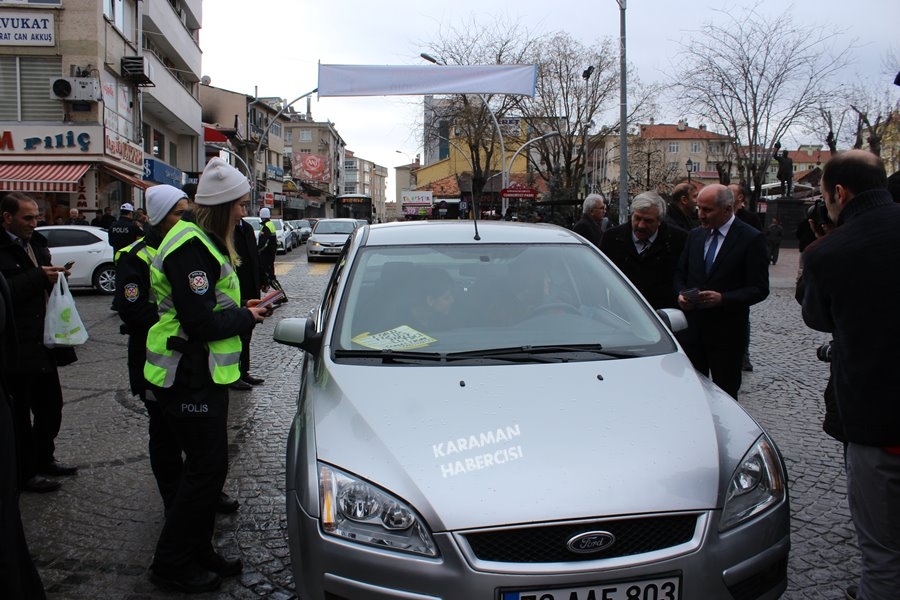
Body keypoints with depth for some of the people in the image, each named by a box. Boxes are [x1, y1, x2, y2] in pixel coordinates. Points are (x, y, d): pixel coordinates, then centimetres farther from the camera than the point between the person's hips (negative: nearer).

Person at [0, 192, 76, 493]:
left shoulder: (36, 243, 12)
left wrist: (54, 276, 3)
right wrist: (38, 277, -25)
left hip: (43, 343, 8)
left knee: (51, 406, 18)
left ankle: (43, 458, 36)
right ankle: (25, 473, 19)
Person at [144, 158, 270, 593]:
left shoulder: (203, 243, 14)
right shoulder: (191, 248, -20)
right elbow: (200, 323, -25)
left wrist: (242, 308, 4)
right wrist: (246, 317, -12)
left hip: (203, 376, 11)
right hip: (190, 379, -11)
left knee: (208, 467, 16)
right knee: (206, 468, -1)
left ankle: (199, 552, 30)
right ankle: (171, 565, 14)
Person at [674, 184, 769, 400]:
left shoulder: (751, 239, -6)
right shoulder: (695, 235, 10)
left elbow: (759, 289, -9)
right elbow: (680, 274, 18)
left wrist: (722, 298, -22)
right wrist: (681, 293, -4)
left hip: (726, 332, -4)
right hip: (692, 326, 4)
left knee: (725, 394, 5)